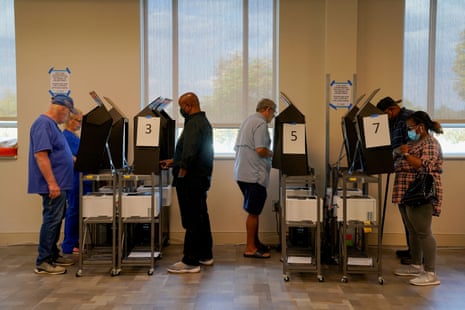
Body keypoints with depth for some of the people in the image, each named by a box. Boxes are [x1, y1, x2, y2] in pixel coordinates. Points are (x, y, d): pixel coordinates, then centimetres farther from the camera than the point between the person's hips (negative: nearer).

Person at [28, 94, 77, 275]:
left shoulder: (52, 124, 16)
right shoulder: (43, 124, -16)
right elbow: (40, 155, -23)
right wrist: (52, 183, -25)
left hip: (59, 184, 10)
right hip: (53, 185, -10)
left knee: (56, 219, 15)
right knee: (51, 220, -5)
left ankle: (53, 255, 25)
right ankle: (43, 262, 2)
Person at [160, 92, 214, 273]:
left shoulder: (193, 124, -17)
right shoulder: (204, 122, 17)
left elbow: (189, 152, -27)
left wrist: (181, 173, -20)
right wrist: (173, 162, 24)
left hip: (191, 180, -11)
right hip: (201, 178, 11)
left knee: (191, 221, -5)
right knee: (201, 217, 17)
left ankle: (190, 262, 1)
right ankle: (205, 255, 28)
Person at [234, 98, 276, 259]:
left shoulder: (248, 121, 18)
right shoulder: (261, 123, -12)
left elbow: (237, 147, 21)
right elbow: (260, 150, -23)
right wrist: (272, 154, -2)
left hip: (242, 173, 10)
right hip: (254, 174, -10)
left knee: (254, 211, 18)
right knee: (253, 212, -2)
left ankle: (255, 242, 29)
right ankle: (250, 248, 6)